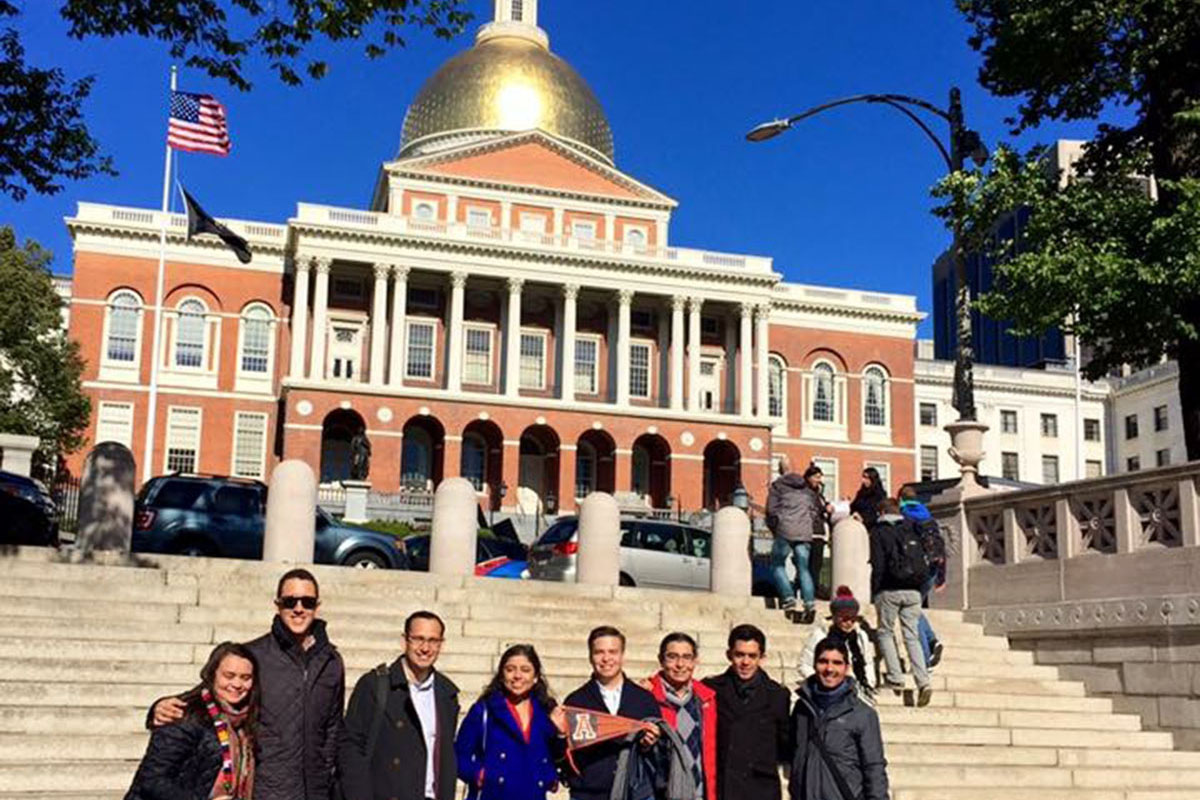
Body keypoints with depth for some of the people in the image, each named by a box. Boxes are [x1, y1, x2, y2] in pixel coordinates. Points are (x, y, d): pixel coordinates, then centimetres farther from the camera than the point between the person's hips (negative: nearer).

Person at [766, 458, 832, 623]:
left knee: (777, 565, 9)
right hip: (805, 532, 4)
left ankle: (788, 597, -7)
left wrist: (774, 527, 12)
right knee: (803, 568, 6)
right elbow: (816, 509, 13)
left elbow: (771, 509, -1)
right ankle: (810, 601, -8)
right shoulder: (808, 489, 16)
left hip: (785, 531, -4)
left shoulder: (777, 485, 4)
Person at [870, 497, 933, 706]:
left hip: (890, 590, -4)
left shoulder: (879, 532, 0)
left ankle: (895, 678, 1)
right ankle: (923, 681, -8)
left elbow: (877, 566, -7)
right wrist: (918, 583, 15)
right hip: (913, 591, 4)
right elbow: (924, 561, 12)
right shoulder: (912, 531, 15)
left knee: (885, 632, 10)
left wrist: (874, 593, -4)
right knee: (912, 636, 5)